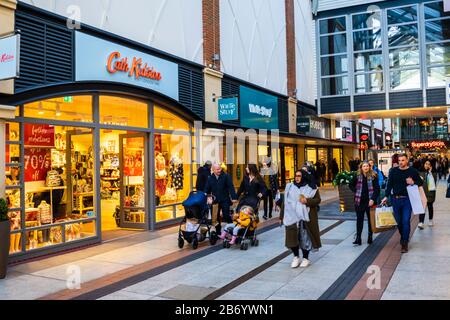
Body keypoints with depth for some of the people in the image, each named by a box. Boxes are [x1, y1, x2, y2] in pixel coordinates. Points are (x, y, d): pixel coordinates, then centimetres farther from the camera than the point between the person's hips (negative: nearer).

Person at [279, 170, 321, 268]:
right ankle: (296, 257, 17)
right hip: (292, 217, 2)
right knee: (292, 237, -2)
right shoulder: (290, 187, 8)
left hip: (305, 217, -2)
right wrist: (282, 216, 6)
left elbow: (317, 200, 1)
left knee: (305, 238, 3)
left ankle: (306, 258, 20)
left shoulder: (312, 188, 1)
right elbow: (285, 201, 9)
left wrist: (307, 201, -18)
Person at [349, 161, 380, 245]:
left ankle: (370, 237, 21)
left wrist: (373, 199, -16)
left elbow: (377, 189, -7)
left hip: (370, 202, -2)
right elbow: (351, 185, 16)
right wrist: (356, 191, 2)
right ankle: (358, 238, 5)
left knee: (371, 219, 9)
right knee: (359, 220, 3)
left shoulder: (373, 176, -3)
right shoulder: (358, 176, 3)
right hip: (359, 201, 2)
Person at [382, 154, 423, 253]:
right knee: (399, 221, 11)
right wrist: (386, 196, 0)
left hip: (407, 199, -2)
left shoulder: (412, 171, -1)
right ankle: (403, 237, 33)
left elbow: (420, 182, 7)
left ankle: (405, 243, 2)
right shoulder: (393, 171, 4)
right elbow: (389, 184, 6)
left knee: (406, 221, -6)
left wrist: (413, 183, -14)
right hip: (396, 199, 2)